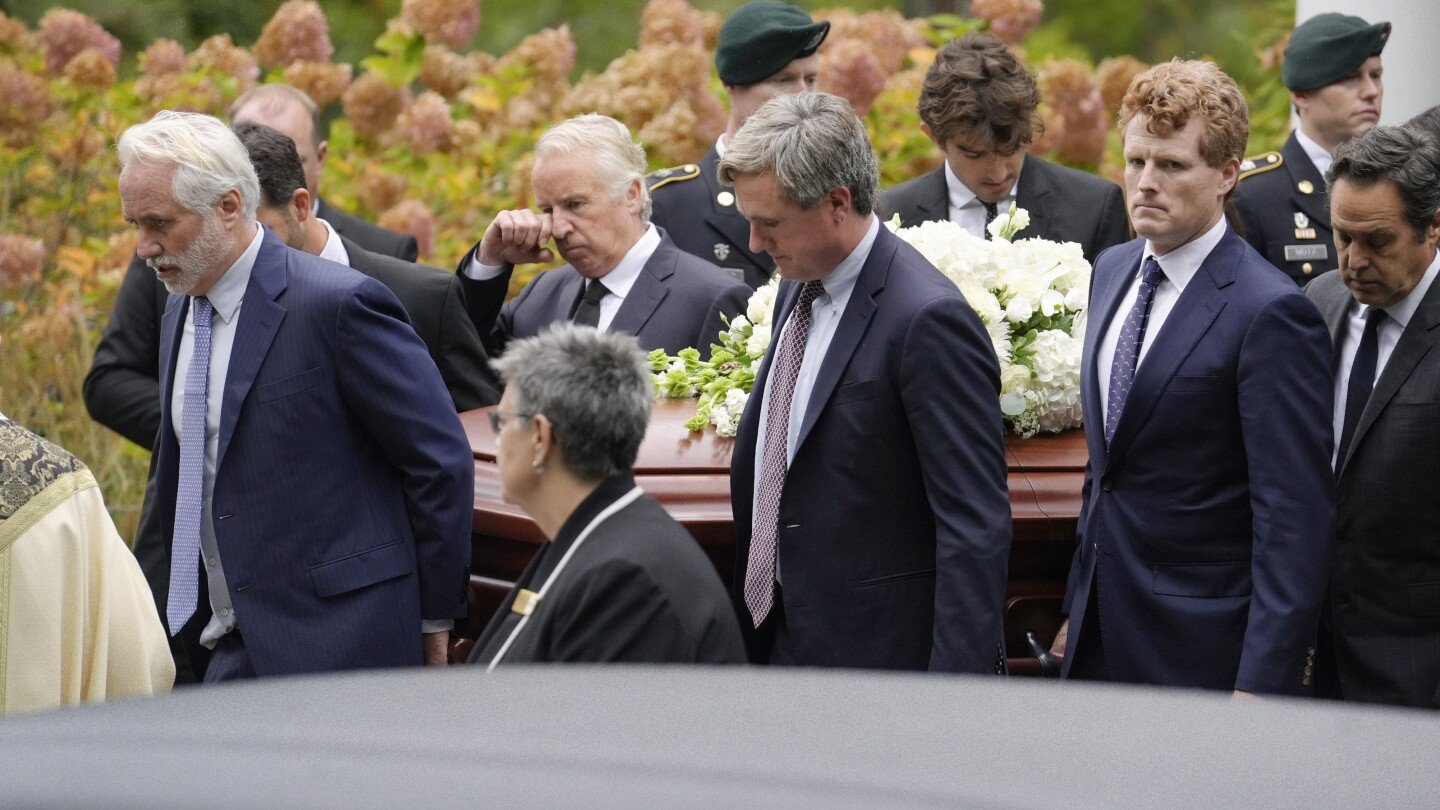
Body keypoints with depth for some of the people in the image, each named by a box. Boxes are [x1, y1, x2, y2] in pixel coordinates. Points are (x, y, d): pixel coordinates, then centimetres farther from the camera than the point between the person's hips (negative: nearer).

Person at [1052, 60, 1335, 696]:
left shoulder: (1272, 313, -15)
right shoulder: (1112, 270, 10)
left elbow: (1294, 520, -18)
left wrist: (1263, 685, -21)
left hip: (1202, 656, -7)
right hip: (1101, 640, 7)